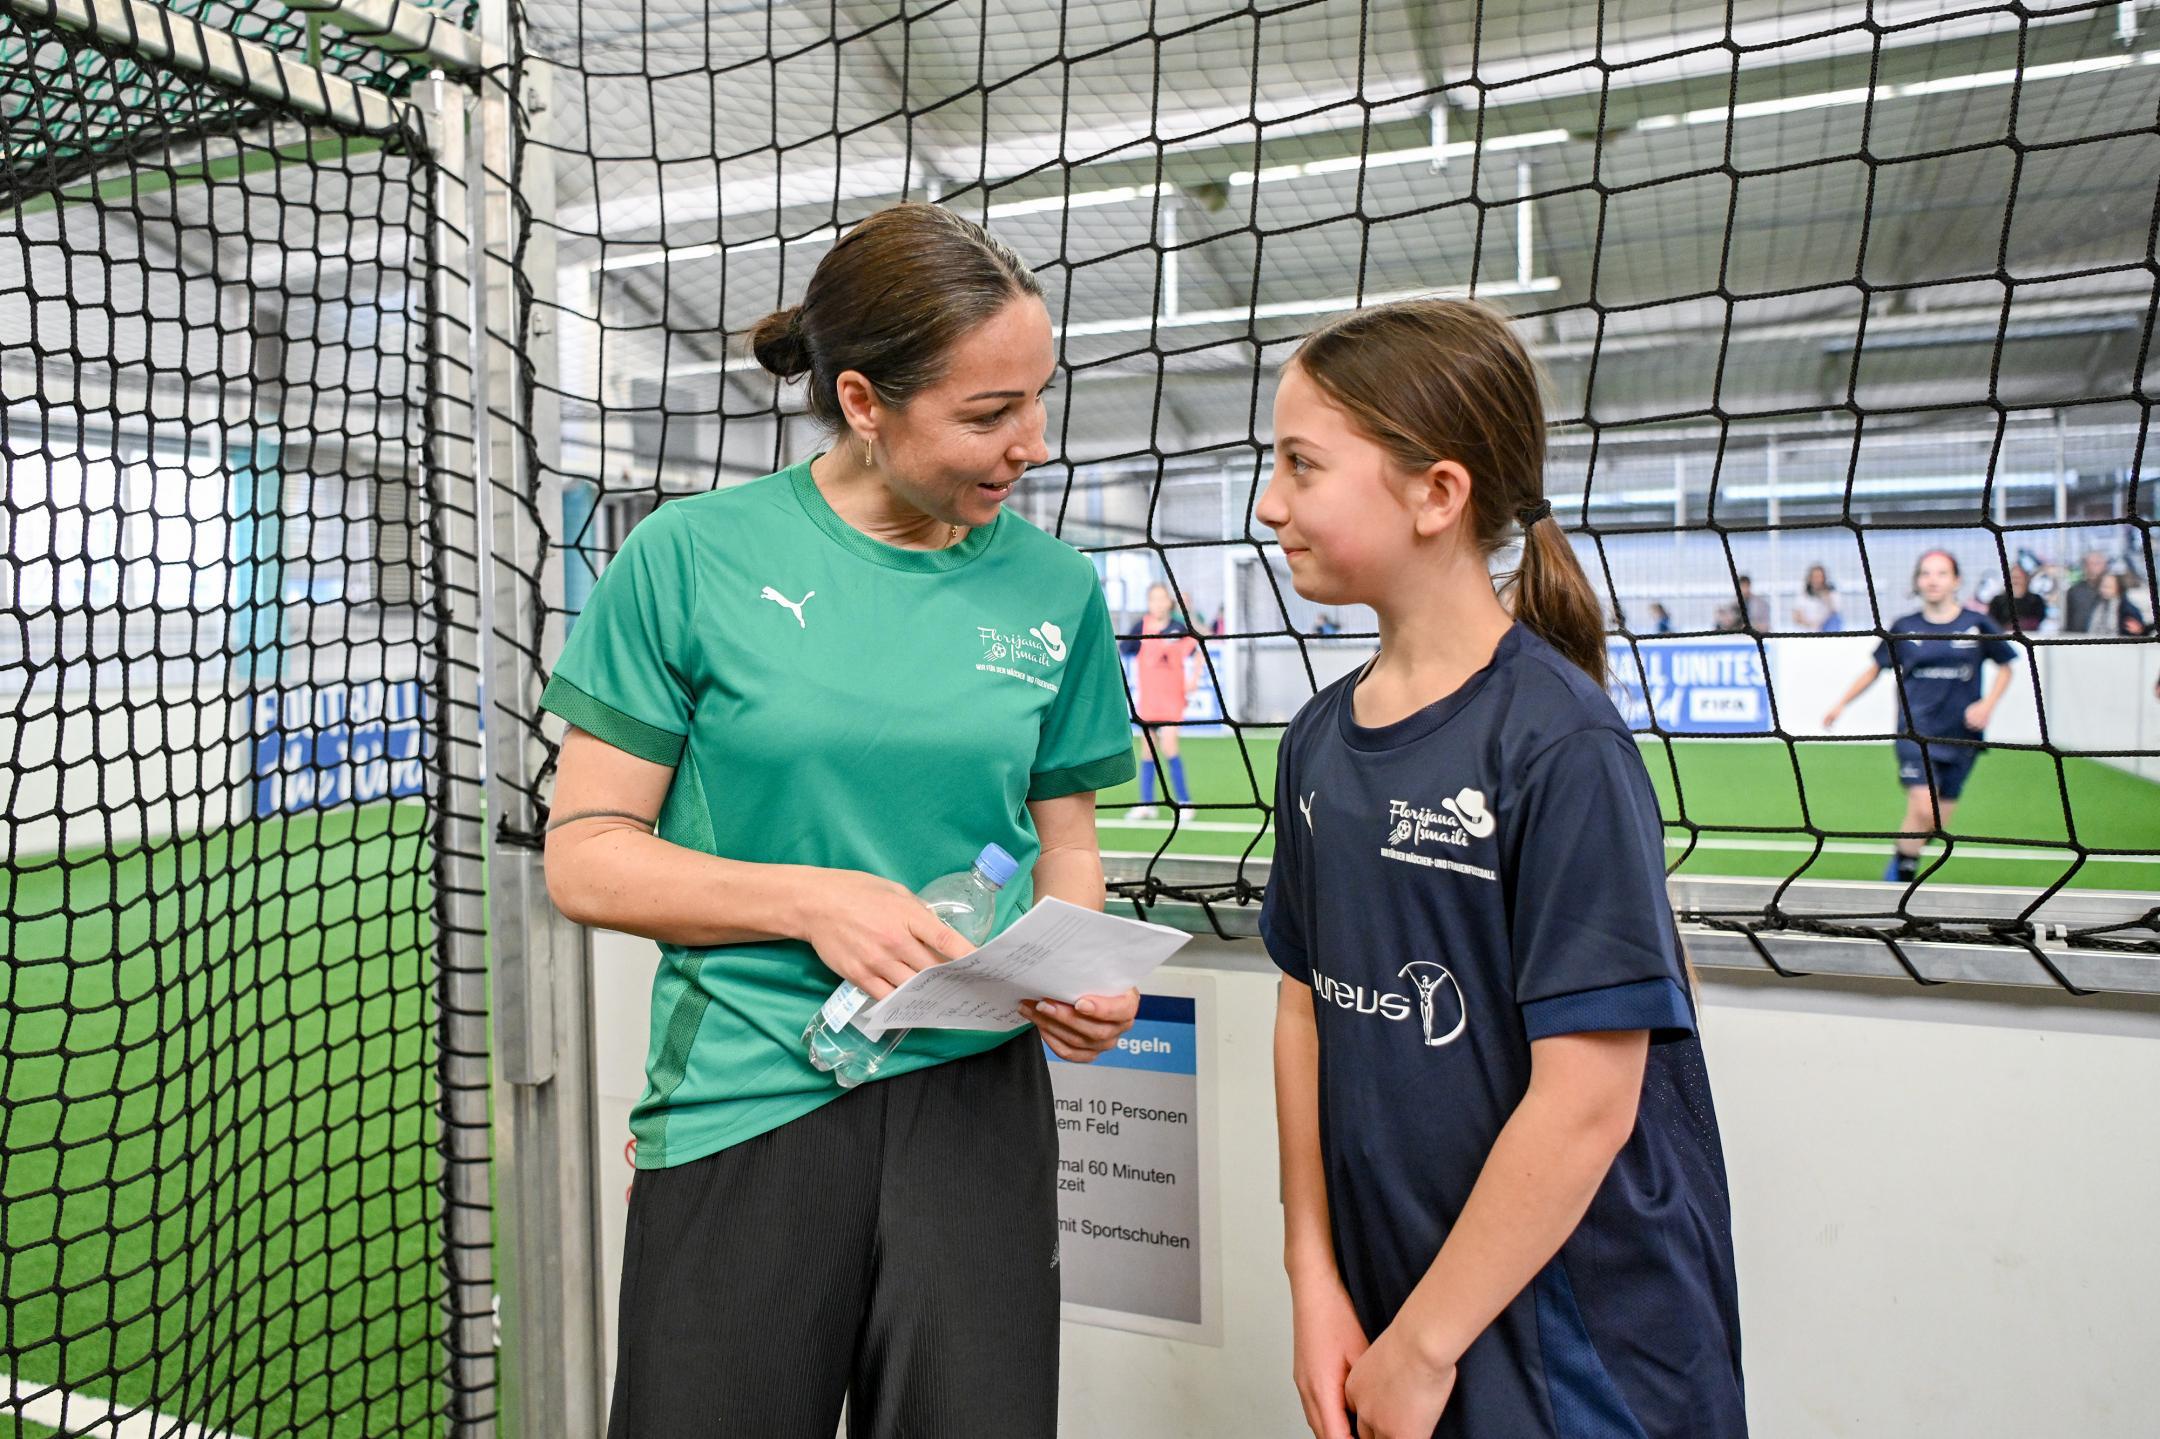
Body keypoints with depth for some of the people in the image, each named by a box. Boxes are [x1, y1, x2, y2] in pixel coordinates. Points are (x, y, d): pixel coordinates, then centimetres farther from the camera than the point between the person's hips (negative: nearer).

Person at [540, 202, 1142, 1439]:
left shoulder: (1055, 589, 1)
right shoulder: (695, 557, -7)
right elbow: (586, 860, -4)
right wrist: (814, 899, -18)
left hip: (974, 1097, 3)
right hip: (743, 1105, -2)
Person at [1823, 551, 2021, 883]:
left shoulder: (1977, 624, 2)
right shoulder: (1904, 627, 3)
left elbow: (2004, 667, 13)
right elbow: (1876, 668, 17)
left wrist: (1987, 705, -2)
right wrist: (1842, 703, 13)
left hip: (1961, 736, 2)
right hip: (1915, 731, -1)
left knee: (1936, 824, 3)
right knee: (1923, 808, -19)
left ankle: (1903, 865, 27)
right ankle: (1900, 874, 0)